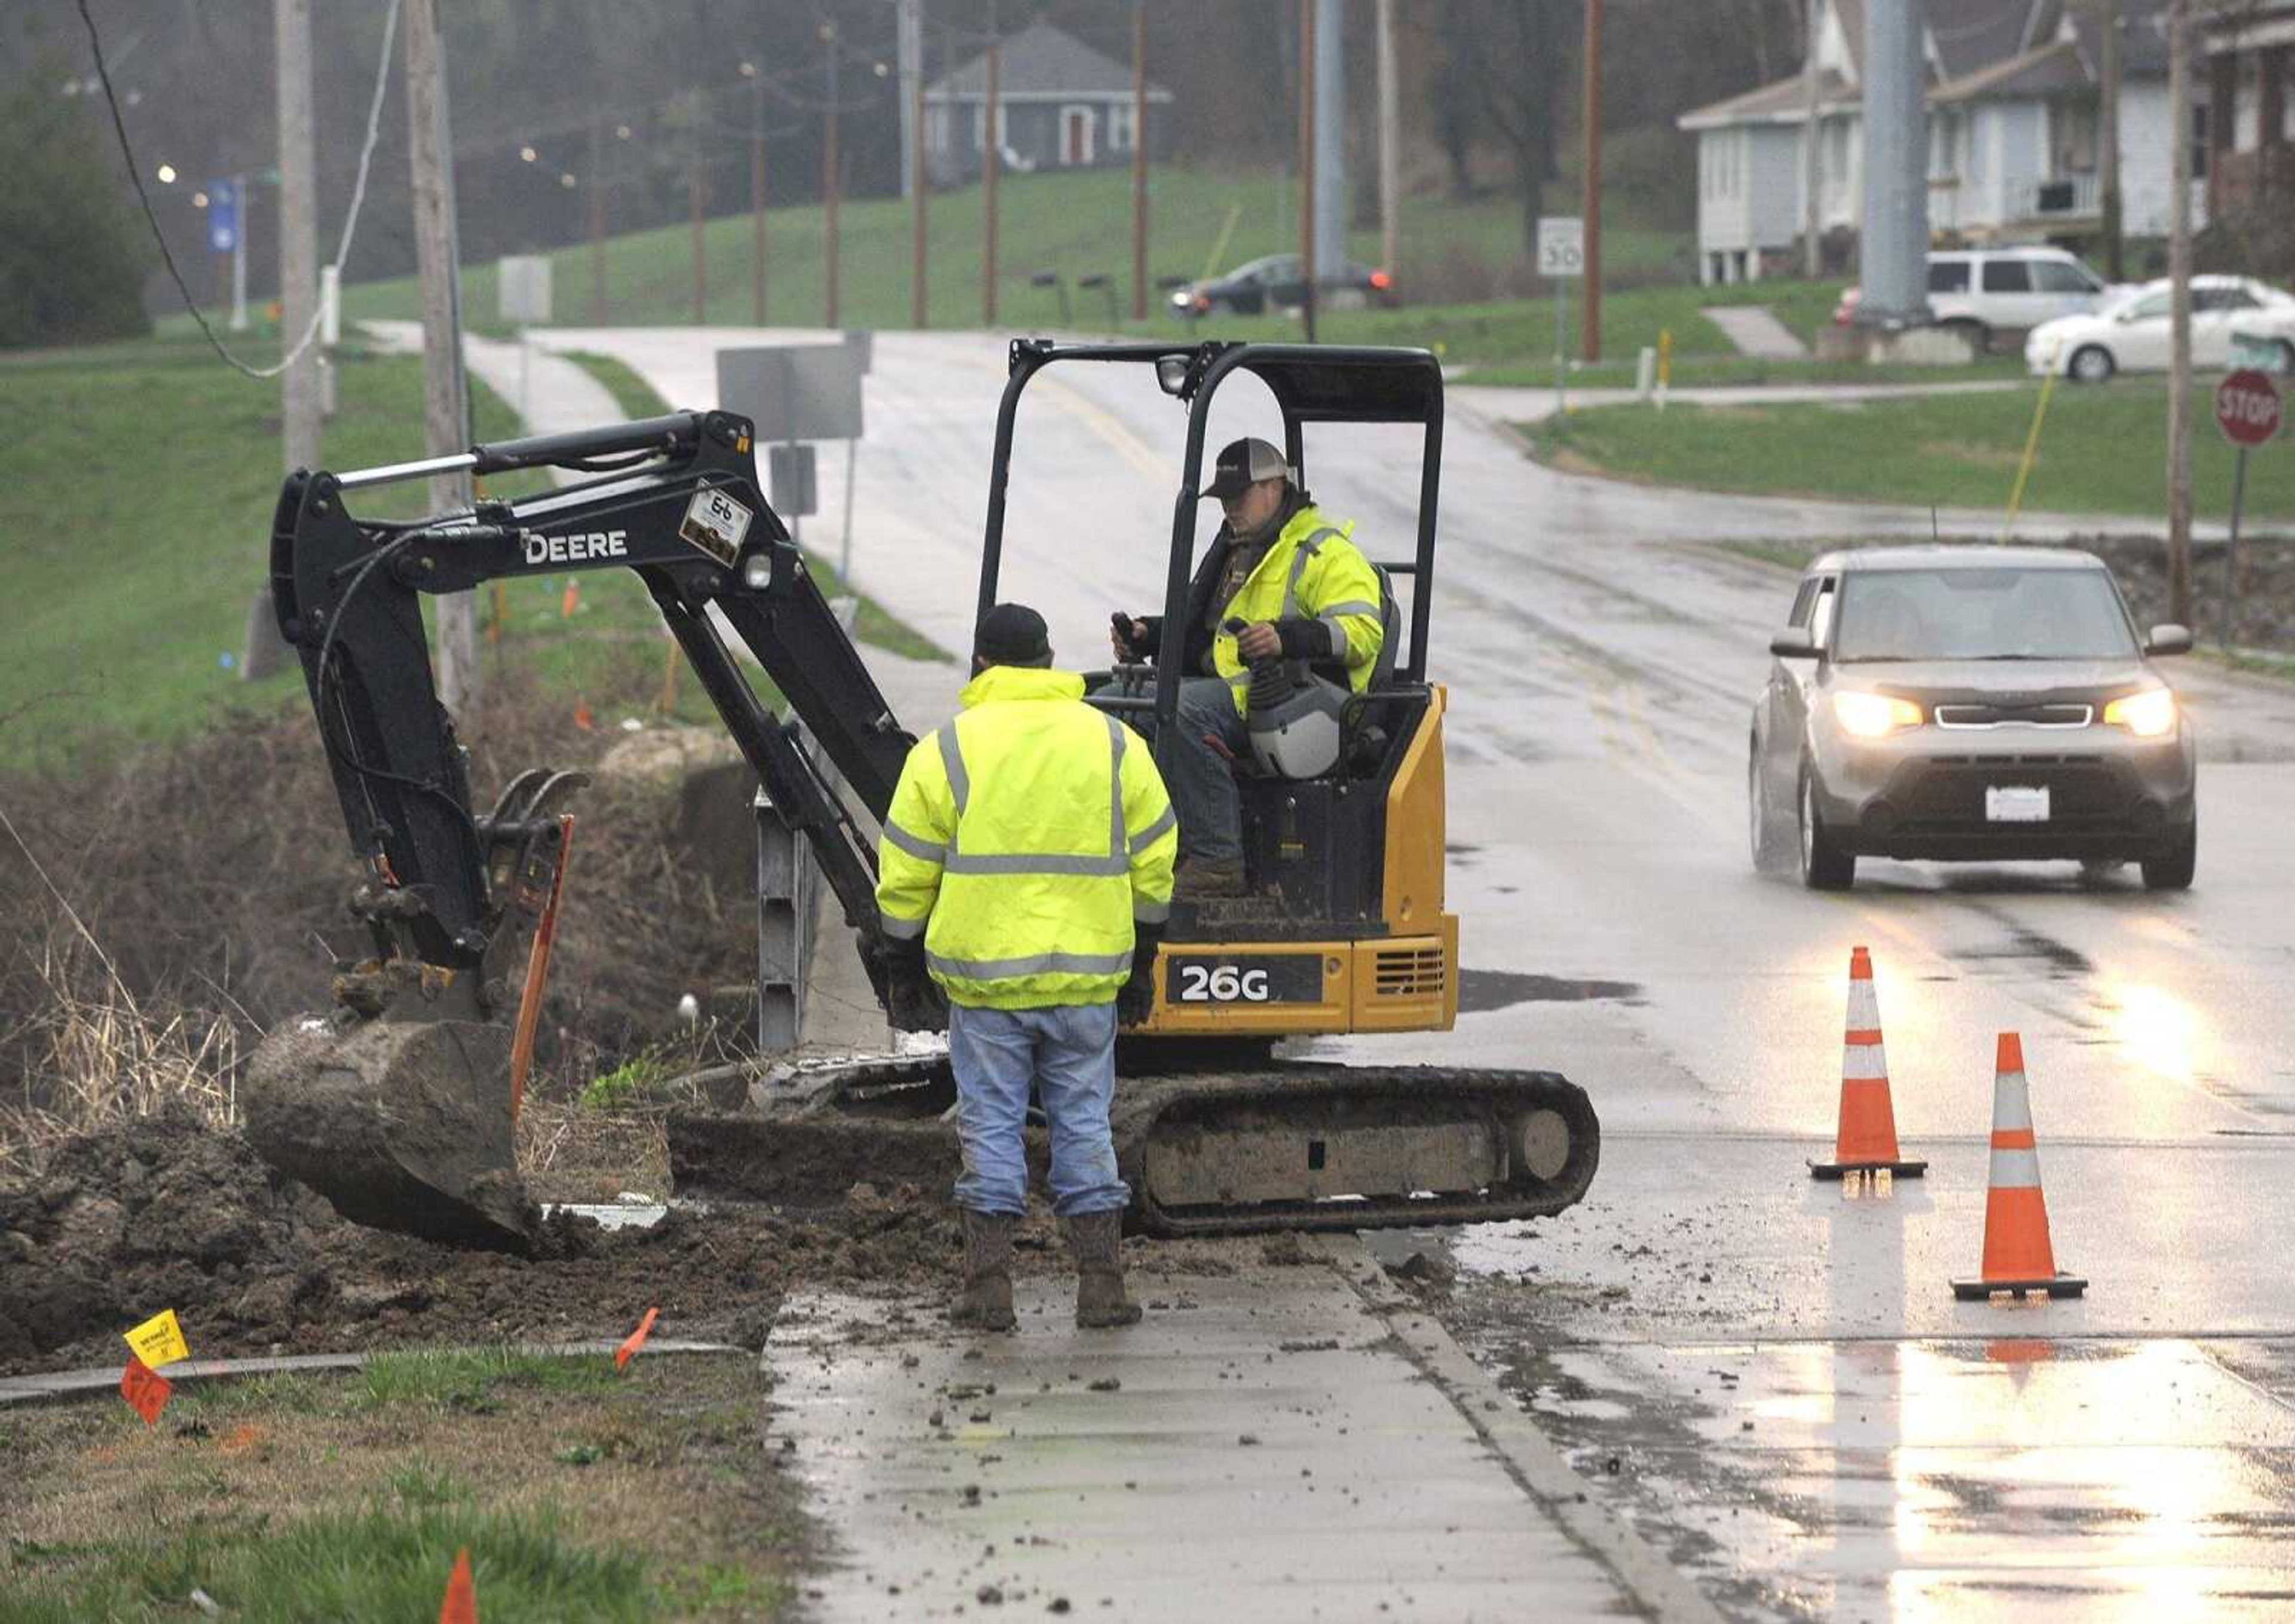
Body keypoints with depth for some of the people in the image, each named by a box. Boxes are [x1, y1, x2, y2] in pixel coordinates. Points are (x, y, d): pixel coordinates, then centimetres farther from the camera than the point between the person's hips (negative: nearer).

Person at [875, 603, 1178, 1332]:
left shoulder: (947, 749, -3)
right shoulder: (1113, 744, 5)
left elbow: (906, 873, 0)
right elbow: (1153, 864, 9)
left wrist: (904, 964, 10)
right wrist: (1140, 962, 18)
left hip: (985, 976, -2)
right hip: (1089, 975, 2)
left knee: (991, 1123, 5)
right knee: (1084, 1121, 9)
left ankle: (989, 1288, 3)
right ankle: (1101, 1284, 6)